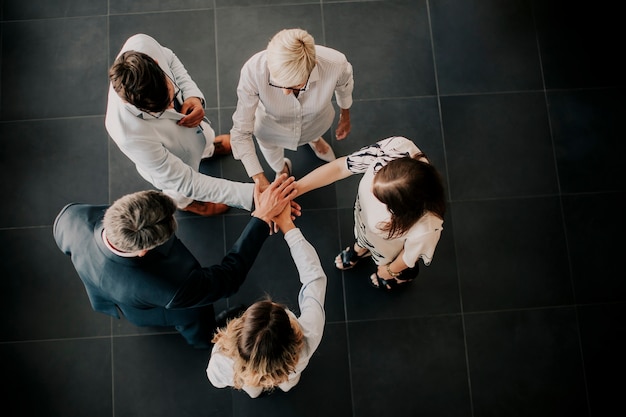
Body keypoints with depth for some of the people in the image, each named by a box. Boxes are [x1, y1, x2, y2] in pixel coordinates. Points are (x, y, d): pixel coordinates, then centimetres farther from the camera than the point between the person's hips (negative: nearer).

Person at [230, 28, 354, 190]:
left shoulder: (335, 64, -41)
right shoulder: (253, 71, -45)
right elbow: (241, 133, -33)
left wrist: (345, 116, 7)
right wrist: (261, 182, -41)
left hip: (316, 120, 1)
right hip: (272, 125, -1)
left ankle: (314, 139, 75)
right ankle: (281, 169, 70)